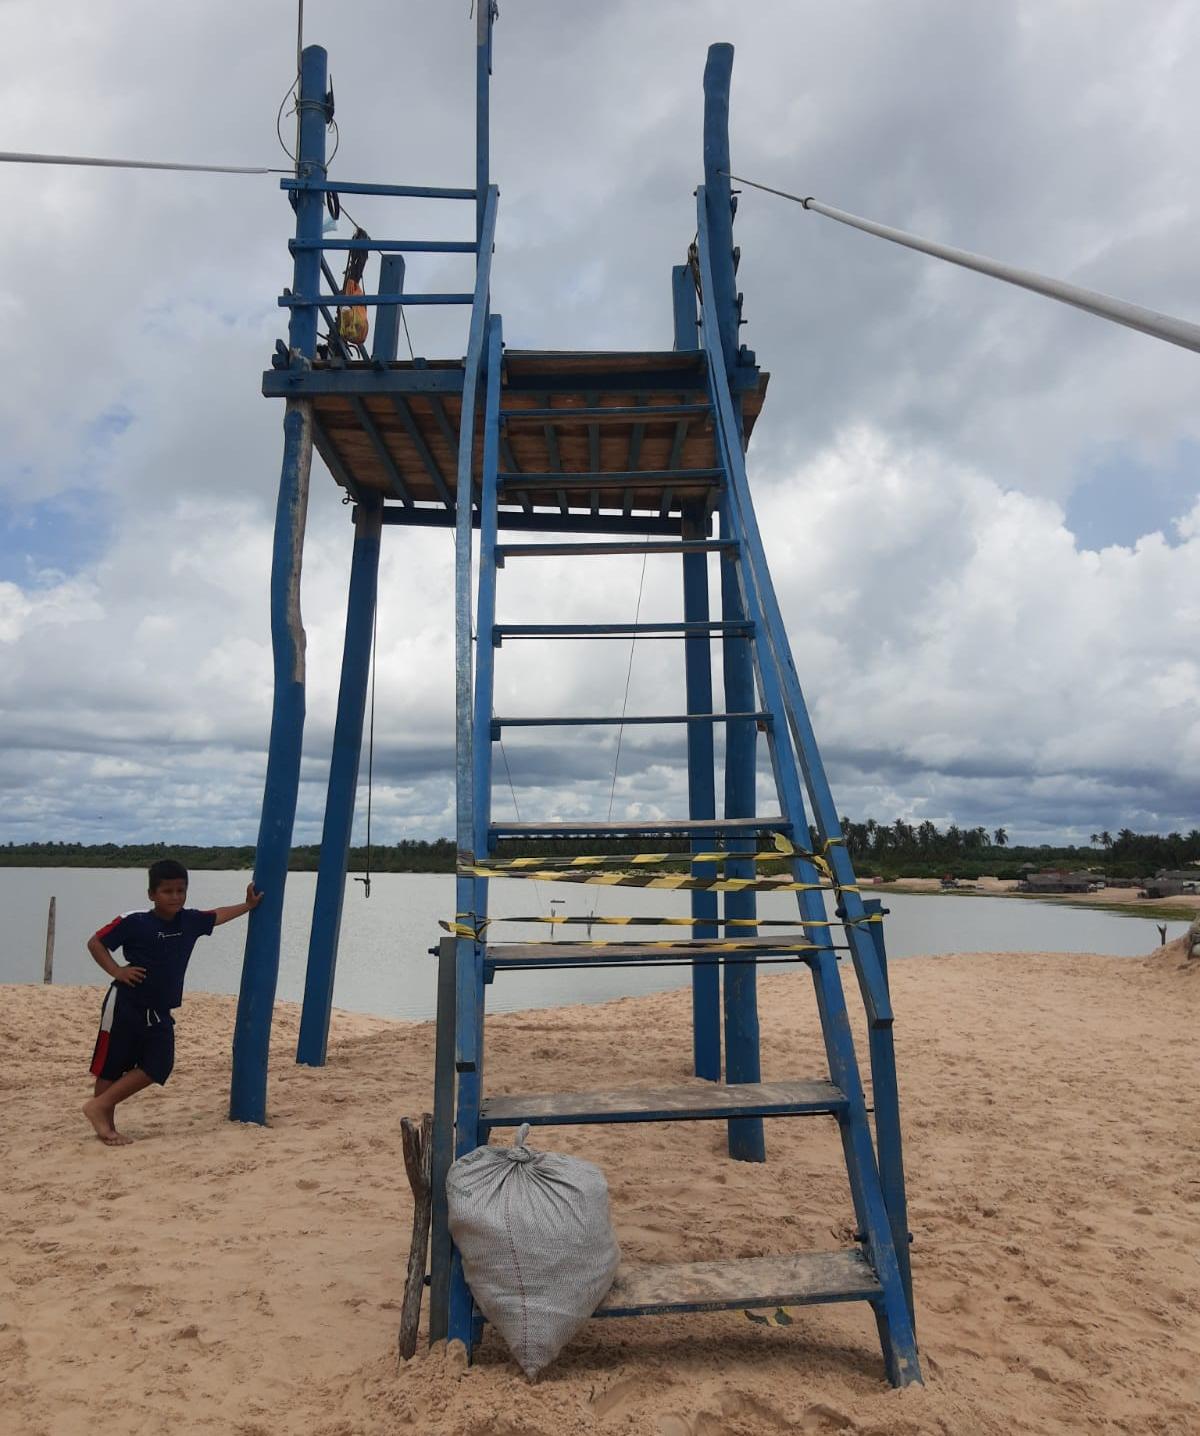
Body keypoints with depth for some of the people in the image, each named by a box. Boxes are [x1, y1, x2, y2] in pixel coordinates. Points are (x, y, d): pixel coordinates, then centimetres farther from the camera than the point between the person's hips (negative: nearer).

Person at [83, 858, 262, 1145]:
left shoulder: (191, 921, 0)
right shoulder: (133, 922, -15)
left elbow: (217, 915, 19)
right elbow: (95, 942, -7)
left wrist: (248, 905, 22)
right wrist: (116, 971, -16)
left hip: (160, 1013, 5)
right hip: (124, 1006, -5)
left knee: (157, 1068, 0)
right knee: (110, 1068, 5)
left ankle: (99, 1107, 13)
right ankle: (104, 1124, 21)